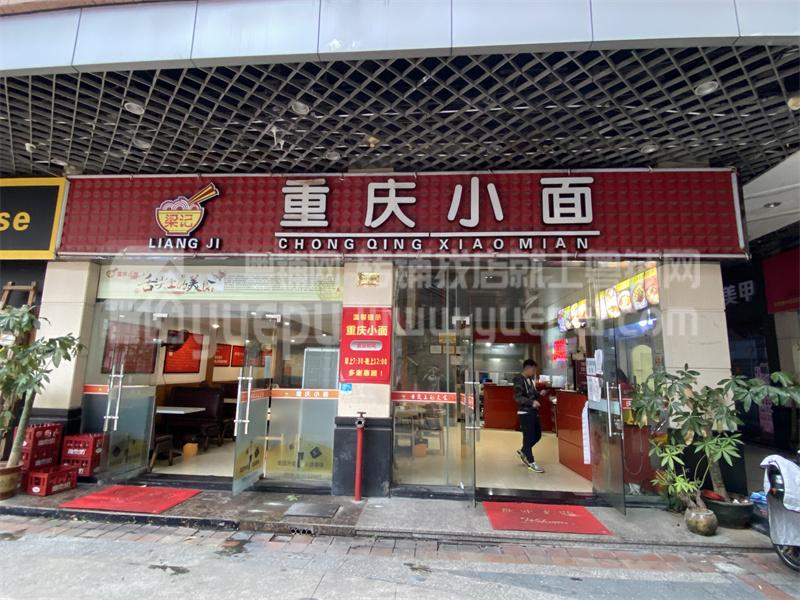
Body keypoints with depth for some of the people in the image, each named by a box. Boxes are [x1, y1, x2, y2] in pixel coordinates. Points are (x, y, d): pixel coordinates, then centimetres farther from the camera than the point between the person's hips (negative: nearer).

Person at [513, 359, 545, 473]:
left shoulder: (530, 380, 12)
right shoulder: (519, 380, -14)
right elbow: (518, 397, -21)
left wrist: (539, 394, 3)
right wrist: (532, 402, -29)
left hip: (533, 411, 9)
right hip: (525, 412, -9)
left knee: (537, 434, 16)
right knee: (528, 437, -2)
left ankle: (523, 452, 34)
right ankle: (531, 463, 9)